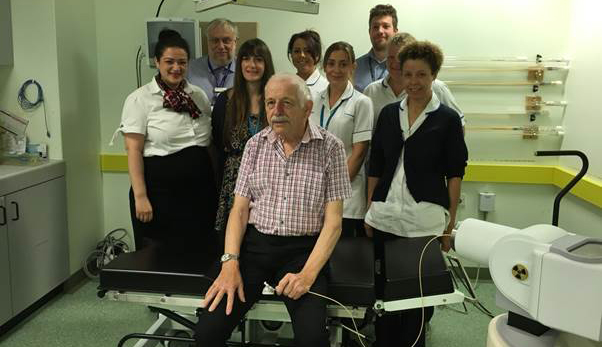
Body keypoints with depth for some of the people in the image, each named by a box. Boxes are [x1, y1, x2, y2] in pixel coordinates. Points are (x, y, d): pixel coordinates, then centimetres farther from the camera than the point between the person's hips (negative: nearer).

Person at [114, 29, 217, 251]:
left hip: (200, 190, 4)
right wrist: (140, 197, -14)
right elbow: (133, 151, -9)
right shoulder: (140, 99, -5)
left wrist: (215, 186, 11)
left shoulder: (199, 96, 10)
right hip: (160, 189, -4)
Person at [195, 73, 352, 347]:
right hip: (254, 243, 3)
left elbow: (333, 221, -5)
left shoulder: (330, 147, -3)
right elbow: (239, 209, 6)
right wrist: (230, 263, -9)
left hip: (303, 249, -2)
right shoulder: (255, 144, 6)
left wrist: (308, 274, -18)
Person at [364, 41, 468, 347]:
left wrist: (450, 224, -3)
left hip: (425, 221, -3)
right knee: (382, 290, 9)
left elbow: (455, 174, 0)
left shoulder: (447, 119, -1)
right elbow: (375, 167, 11)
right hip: (385, 218, 3)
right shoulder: (388, 113, 8)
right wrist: (369, 211, 8)